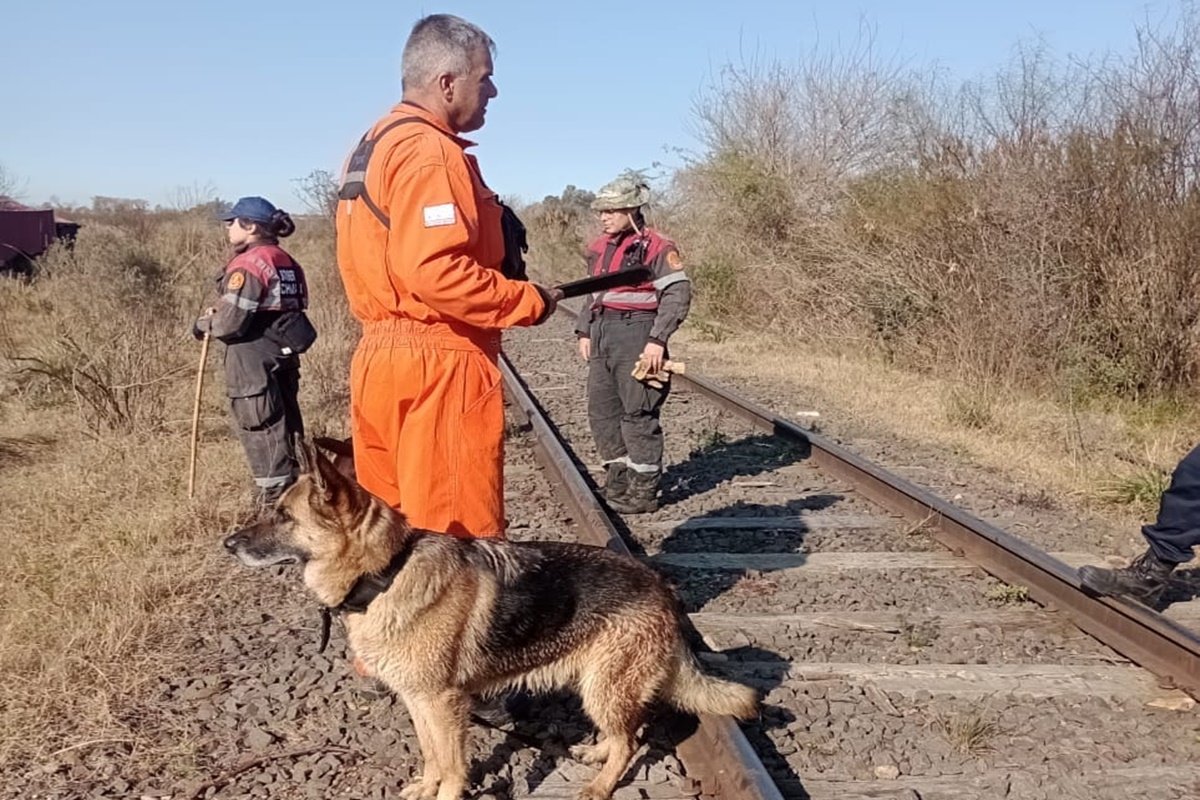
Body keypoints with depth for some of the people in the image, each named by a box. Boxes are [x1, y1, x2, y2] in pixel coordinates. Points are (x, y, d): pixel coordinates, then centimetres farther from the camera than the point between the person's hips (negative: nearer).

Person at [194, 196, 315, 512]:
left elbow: (230, 322, -18)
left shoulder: (248, 265, -15)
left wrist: (204, 324, 3)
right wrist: (217, 315, 12)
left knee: (261, 428, -1)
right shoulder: (286, 262, 11)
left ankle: (274, 496, 4)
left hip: (254, 360, -9)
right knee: (283, 424, 15)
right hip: (284, 354, 9)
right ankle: (290, 488, 24)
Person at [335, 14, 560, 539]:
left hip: (380, 355, 10)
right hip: (436, 363, -10)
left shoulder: (373, 145, 18)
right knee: (457, 535, -3)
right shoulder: (430, 151, -14)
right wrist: (529, 301, -13)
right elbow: (436, 272, -25)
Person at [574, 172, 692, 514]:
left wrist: (658, 339, -18)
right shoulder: (599, 248, 14)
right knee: (602, 409, 11)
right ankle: (617, 481, 24)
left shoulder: (656, 247, -9)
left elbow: (678, 293, -13)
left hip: (636, 335, -8)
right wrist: (584, 331, 15)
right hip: (601, 337, 8)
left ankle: (644, 490, 6)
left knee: (638, 413, -4)